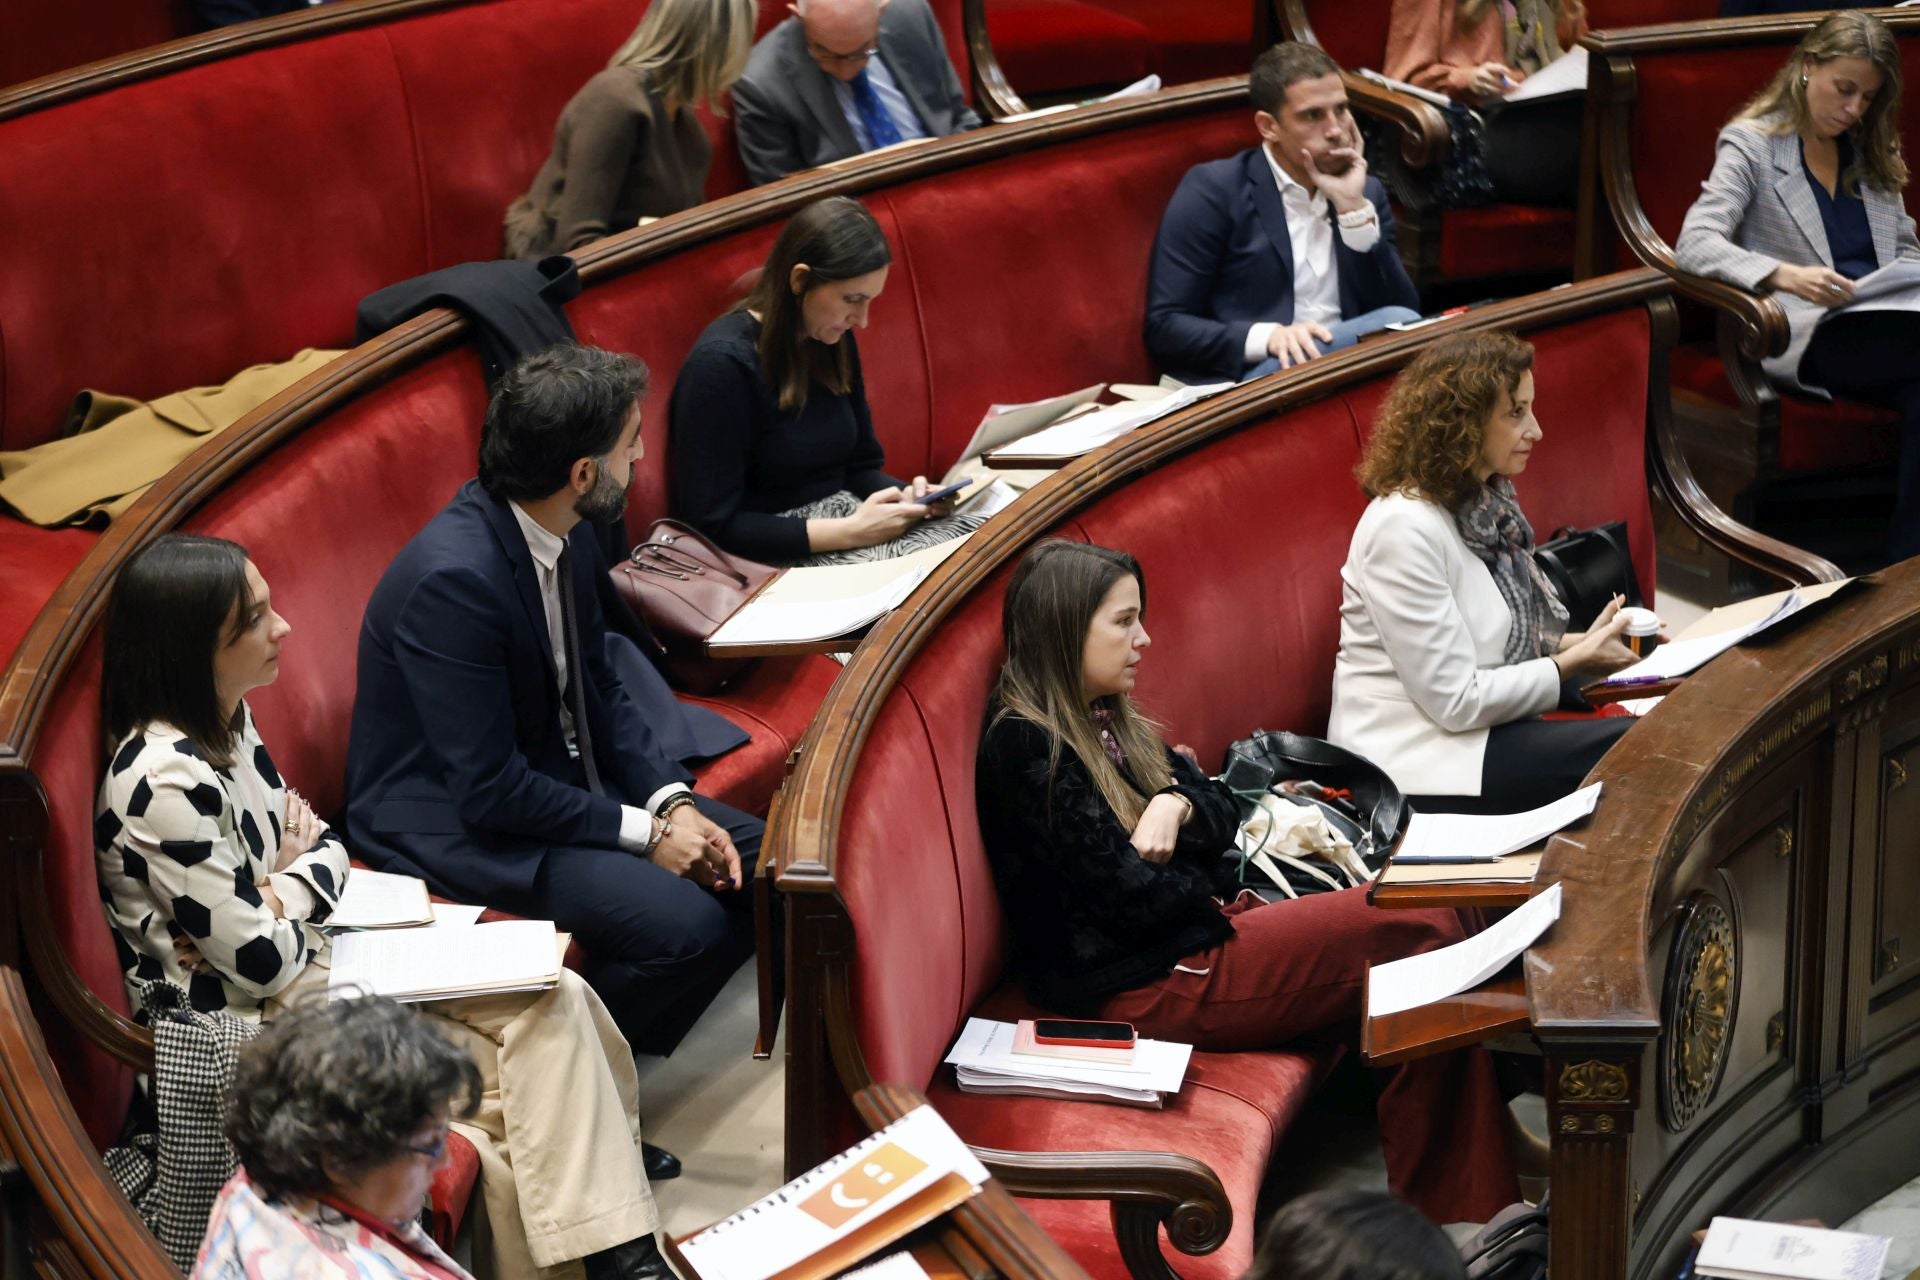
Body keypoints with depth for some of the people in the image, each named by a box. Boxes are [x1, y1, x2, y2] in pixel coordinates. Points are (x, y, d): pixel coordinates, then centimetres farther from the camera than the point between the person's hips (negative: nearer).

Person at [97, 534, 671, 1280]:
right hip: (249, 1023, -9)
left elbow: (320, 847, 10)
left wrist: (282, 896, -13)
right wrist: (298, 880, -3)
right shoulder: (165, 782, -26)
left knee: (554, 1002, -7)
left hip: (310, 958, 9)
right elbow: (262, 961, -23)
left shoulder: (225, 721, 3)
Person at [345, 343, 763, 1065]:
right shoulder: (454, 578, -29)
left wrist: (671, 799, -4)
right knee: (687, 924, -24)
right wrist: (643, 831, -19)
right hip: (454, 823, -9)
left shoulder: (569, 535, -2)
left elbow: (597, 690, 11)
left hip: (562, 778, 9)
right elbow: (487, 789, -26)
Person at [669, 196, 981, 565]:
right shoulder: (722, 362, -17)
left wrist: (906, 497, -5)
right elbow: (714, 525, -18)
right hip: (775, 552, -8)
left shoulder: (835, 341, 6)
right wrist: (850, 532, -22)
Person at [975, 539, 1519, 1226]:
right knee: (1426, 934, -12)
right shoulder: (1026, 746, -17)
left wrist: (1177, 807, -12)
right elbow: (1131, 898, -20)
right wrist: (1204, 880, 0)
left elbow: (1220, 809, 11)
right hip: (1142, 984, -9)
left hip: (1189, 930, 9)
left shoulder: (1105, 718, 13)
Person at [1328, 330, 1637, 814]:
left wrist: (1581, 643, 0)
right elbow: (1455, 700, -20)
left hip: (1483, 720, 9)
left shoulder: (1486, 501, 7)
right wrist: (1573, 664, -13)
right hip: (1417, 762, -9)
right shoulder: (1404, 528, -21)